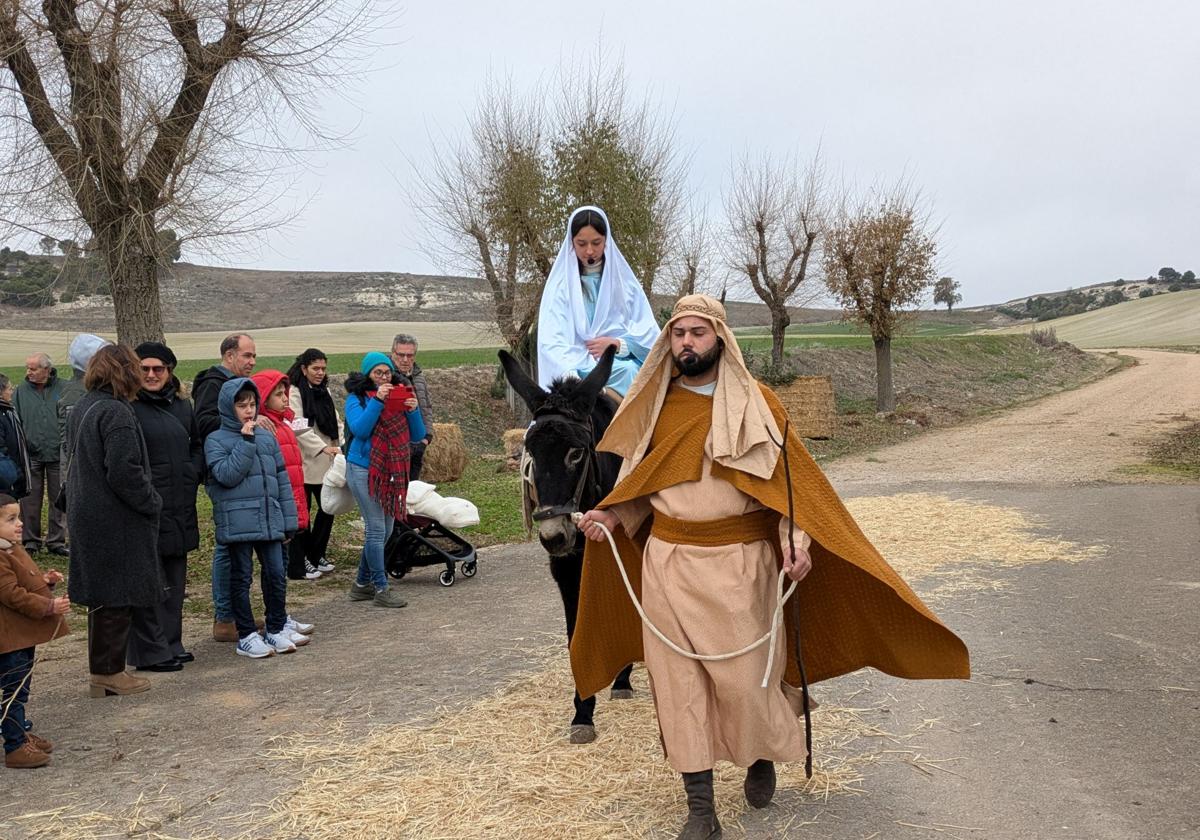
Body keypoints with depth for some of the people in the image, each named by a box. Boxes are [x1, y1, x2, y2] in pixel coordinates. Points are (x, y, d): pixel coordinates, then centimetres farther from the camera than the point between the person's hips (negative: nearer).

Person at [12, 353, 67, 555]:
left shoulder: (63, 389, 0)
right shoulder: (21, 391, 4)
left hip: (58, 455, -1)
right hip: (31, 454, 1)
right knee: (30, 500, 5)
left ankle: (56, 541, 16)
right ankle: (31, 541, 16)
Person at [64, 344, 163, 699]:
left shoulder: (81, 409, 10)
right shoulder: (116, 413, -19)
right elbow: (125, 472, -24)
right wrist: (152, 502, -11)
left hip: (87, 517, 9)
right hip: (116, 522, -9)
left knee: (102, 595, 17)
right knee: (117, 595, 1)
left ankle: (102, 671, 26)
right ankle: (109, 673, 9)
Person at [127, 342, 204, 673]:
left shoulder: (182, 406, 13)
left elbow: (197, 445, 22)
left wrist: (194, 474, 6)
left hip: (180, 508, 7)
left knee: (175, 579, 14)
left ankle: (171, 643, 25)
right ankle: (151, 651, 7)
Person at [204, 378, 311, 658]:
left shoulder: (266, 436, 11)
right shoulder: (216, 440, -2)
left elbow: (282, 480, 13)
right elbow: (227, 475, -17)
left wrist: (288, 521, 10)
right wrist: (246, 441, -15)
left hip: (269, 521, 4)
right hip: (238, 523, -4)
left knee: (276, 574, 8)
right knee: (241, 578, 4)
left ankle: (276, 629, 21)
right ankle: (247, 636, 12)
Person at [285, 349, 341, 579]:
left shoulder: (324, 392, 16)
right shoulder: (295, 392, -9)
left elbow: (336, 422, 15)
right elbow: (299, 428, -18)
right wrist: (323, 448, -24)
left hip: (325, 464, 8)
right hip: (304, 463, -8)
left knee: (328, 508, 12)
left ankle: (317, 555, 26)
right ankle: (299, 564, 6)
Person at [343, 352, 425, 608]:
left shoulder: (398, 397, 10)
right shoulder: (357, 398, -3)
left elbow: (417, 435, 6)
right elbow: (359, 429, -20)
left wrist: (413, 411, -11)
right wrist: (377, 401, -24)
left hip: (390, 472, 6)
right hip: (363, 470, -6)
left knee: (385, 531, 10)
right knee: (376, 529, -6)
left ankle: (362, 583, 22)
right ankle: (381, 589, 0)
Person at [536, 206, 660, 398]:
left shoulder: (625, 282, 15)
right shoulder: (561, 286, 8)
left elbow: (649, 334, 11)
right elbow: (551, 341, -4)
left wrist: (618, 344, -8)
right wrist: (570, 373, -23)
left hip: (622, 365, 3)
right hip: (577, 368, -2)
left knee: (628, 371, -30)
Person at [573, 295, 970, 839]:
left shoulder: (755, 404, -3)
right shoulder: (656, 404, 6)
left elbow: (787, 477, -5)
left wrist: (795, 538, -18)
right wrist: (612, 515, -2)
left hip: (737, 562, -3)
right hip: (667, 561, 3)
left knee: (742, 677, 0)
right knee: (679, 680, 4)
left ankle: (762, 757, 35)